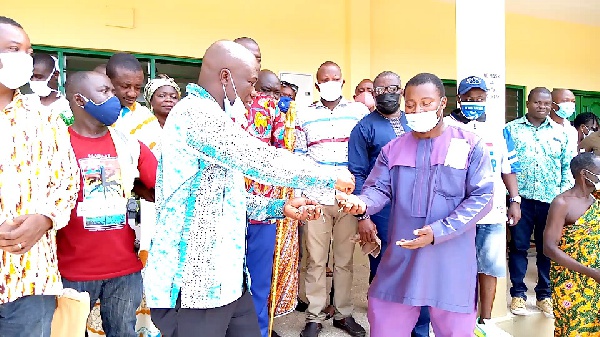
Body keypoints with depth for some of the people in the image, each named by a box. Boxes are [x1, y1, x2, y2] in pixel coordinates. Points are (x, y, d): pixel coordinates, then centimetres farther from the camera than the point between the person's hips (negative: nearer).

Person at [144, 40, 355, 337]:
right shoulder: (195, 113, -16)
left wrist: (280, 207, 8)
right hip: (192, 282, -9)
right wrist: (331, 177, -11)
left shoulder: (208, 117, 17)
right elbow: (260, 161, -23)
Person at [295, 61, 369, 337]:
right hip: (315, 198, 0)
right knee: (315, 260, 6)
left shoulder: (360, 111, 6)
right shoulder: (304, 115, 8)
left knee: (344, 259, 10)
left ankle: (343, 313, 26)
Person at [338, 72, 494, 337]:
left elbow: (481, 197, -7)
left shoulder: (470, 145, -2)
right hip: (401, 259, 3)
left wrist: (438, 232, -19)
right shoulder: (392, 149, 7)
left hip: (451, 261, -2)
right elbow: (379, 189, 1)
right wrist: (362, 204, -25)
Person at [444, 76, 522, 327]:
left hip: (493, 212, 4)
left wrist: (515, 200, 10)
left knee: (489, 267, 10)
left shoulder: (499, 130, 12)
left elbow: (508, 169, 16)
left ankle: (485, 320, 25)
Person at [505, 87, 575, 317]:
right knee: (518, 246, 4)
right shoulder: (511, 129, 4)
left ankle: (544, 295, 23)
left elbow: (568, 167, 10)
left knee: (547, 248, 10)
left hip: (551, 200, 2)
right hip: (521, 198, -2)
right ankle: (518, 294, 16)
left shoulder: (560, 132, 11)